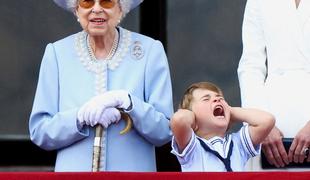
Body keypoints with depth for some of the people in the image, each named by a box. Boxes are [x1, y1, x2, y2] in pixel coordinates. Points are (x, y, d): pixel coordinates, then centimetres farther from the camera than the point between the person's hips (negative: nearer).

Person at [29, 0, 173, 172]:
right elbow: (39, 131, -4)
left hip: (133, 169, 0)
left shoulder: (150, 51, -4)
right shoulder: (56, 53, -2)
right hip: (73, 169, 1)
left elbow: (164, 131, -7)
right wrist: (81, 116, -20)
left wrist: (126, 100, -22)